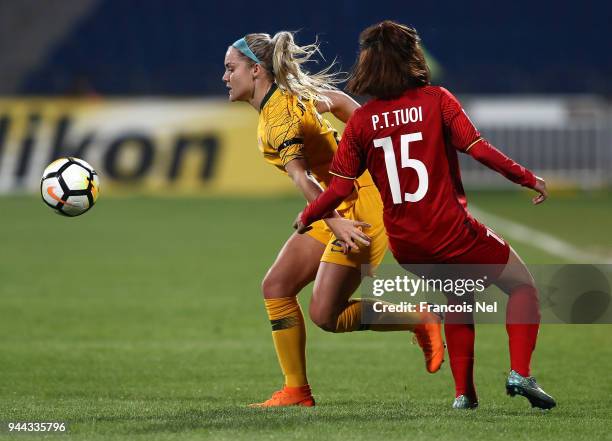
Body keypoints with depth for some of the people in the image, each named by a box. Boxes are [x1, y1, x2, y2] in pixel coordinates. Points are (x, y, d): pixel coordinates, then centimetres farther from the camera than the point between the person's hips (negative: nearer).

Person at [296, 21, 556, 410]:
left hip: (405, 245, 4)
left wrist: (306, 219, 17)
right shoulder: (436, 99, -6)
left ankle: (464, 392, 20)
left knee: (459, 298, 29)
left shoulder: (361, 120, 2)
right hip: (451, 230, -4)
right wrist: (528, 178, -5)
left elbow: (340, 188, 0)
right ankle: (520, 373, -7)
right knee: (523, 286, 12)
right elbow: (477, 148, -15)